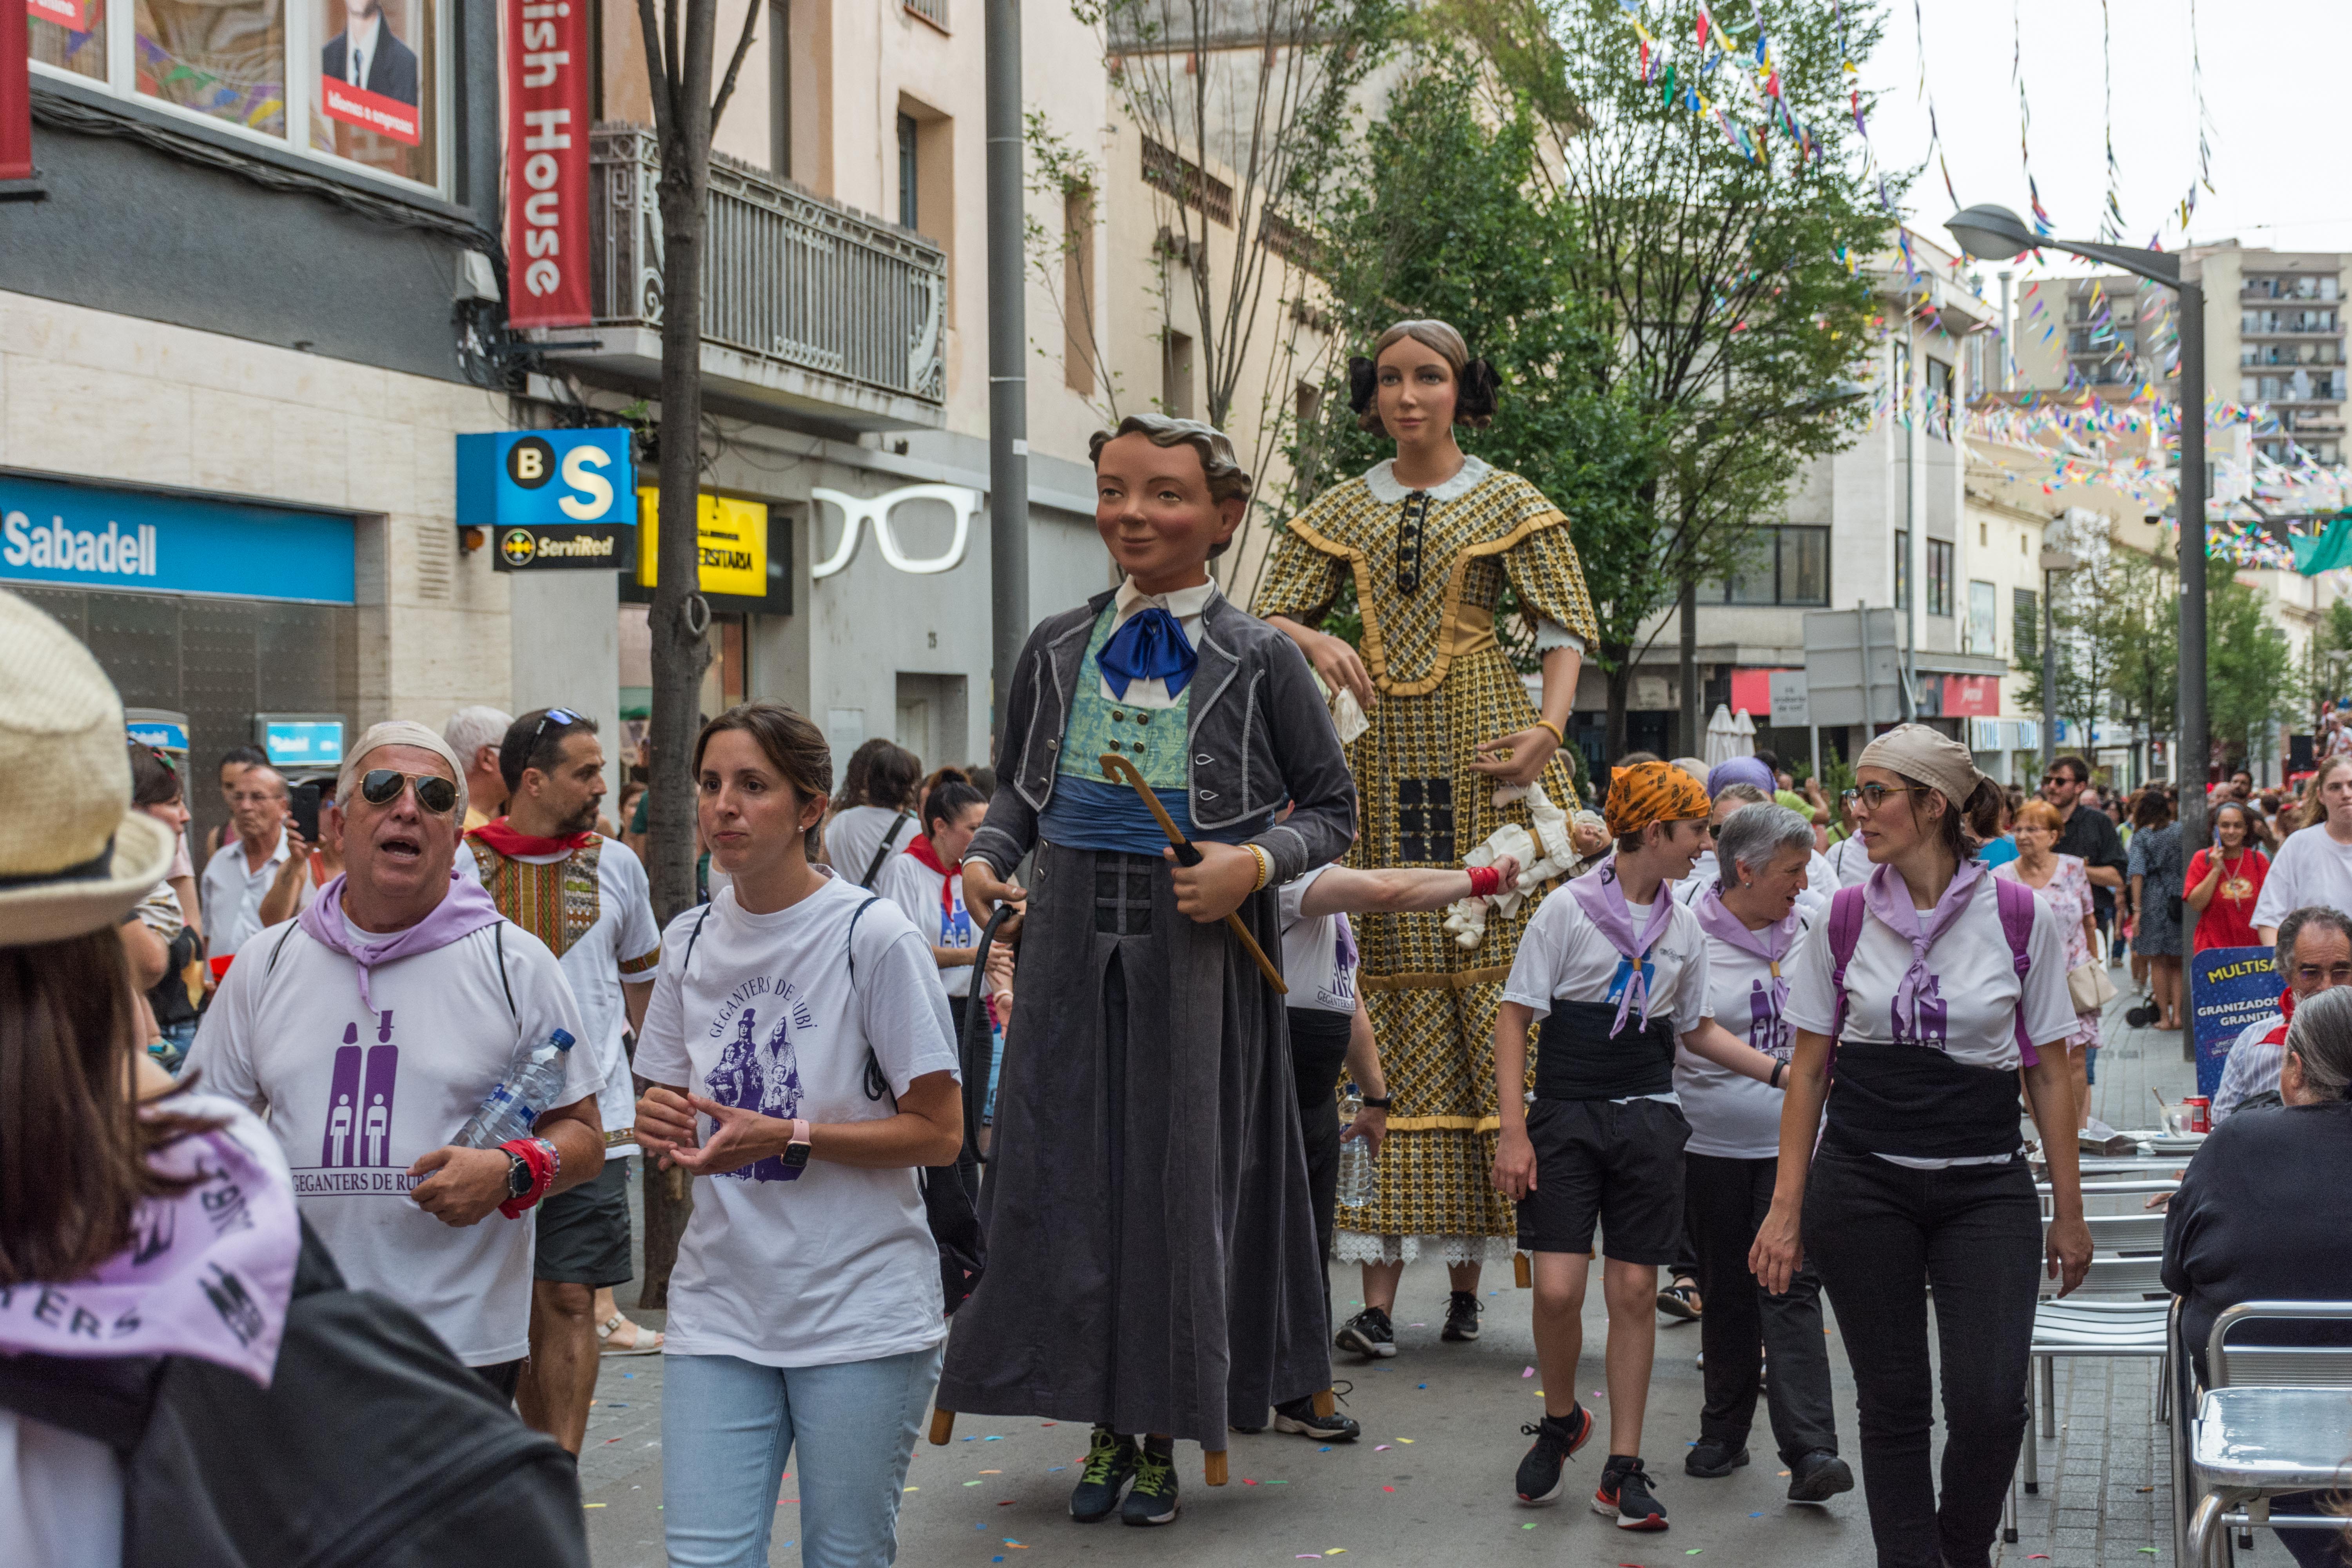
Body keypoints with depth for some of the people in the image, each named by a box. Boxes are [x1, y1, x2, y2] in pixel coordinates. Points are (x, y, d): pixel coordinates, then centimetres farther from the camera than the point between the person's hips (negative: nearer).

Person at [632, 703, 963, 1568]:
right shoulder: (689, 942, 7)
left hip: (861, 1310, -4)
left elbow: (940, 1131, -9)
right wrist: (660, 1123, -6)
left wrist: (788, 1137, -19)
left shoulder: (874, 937, -10)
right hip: (720, 1303, 4)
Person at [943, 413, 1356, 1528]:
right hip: (1072, 938, 3)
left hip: (1196, 948, -3)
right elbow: (1016, 789, 17)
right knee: (1069, 1172, 5)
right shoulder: (1059, 648, 7)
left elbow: (1333, 810, 2)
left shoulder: (1258, 658, -3)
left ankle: (1166, 1435, 16)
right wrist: (987, 856, -3)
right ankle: (1107, 1427, 19)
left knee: (1182, 1175, 3)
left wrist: (1255, 864, -16)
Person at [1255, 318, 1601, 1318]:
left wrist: (1550, 727, -16)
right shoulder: (1341, 512, 14)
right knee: (1399, 981, 2)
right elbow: (1269, 616, 11)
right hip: (1386, 763, 3)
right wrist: (1315, 640, -12)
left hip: (1485, 752, -2)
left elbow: (1565, 629, 0)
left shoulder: (1510, 504, 6)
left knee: (1505, 964, -8)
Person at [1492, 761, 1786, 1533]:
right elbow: (1514, 1015, -5)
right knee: (1558, 1290, -10)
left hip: (1648, 1120, 4)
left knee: (1634, 1293, 2)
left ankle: (1624, 1469, 10)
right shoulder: (1570, 910, -6)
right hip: (1566, 1117, -4)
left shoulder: (1684, 928, 9)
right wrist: (1513, 1130, -11)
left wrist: (1782, 1072, 11)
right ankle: (1561, 1421, 19)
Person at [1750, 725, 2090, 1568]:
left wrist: (2069, 1212, 4)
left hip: (1986, 1189, -1)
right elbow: (1807, 1071, 7)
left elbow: (2050, 1076, 3)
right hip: (1862, 1185, 1)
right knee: (1892, 1402, 4)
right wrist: (1787, 1208, 2)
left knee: (1990, 1402, -8)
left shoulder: (2019, 918, -2)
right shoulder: (1845, 919, 2)